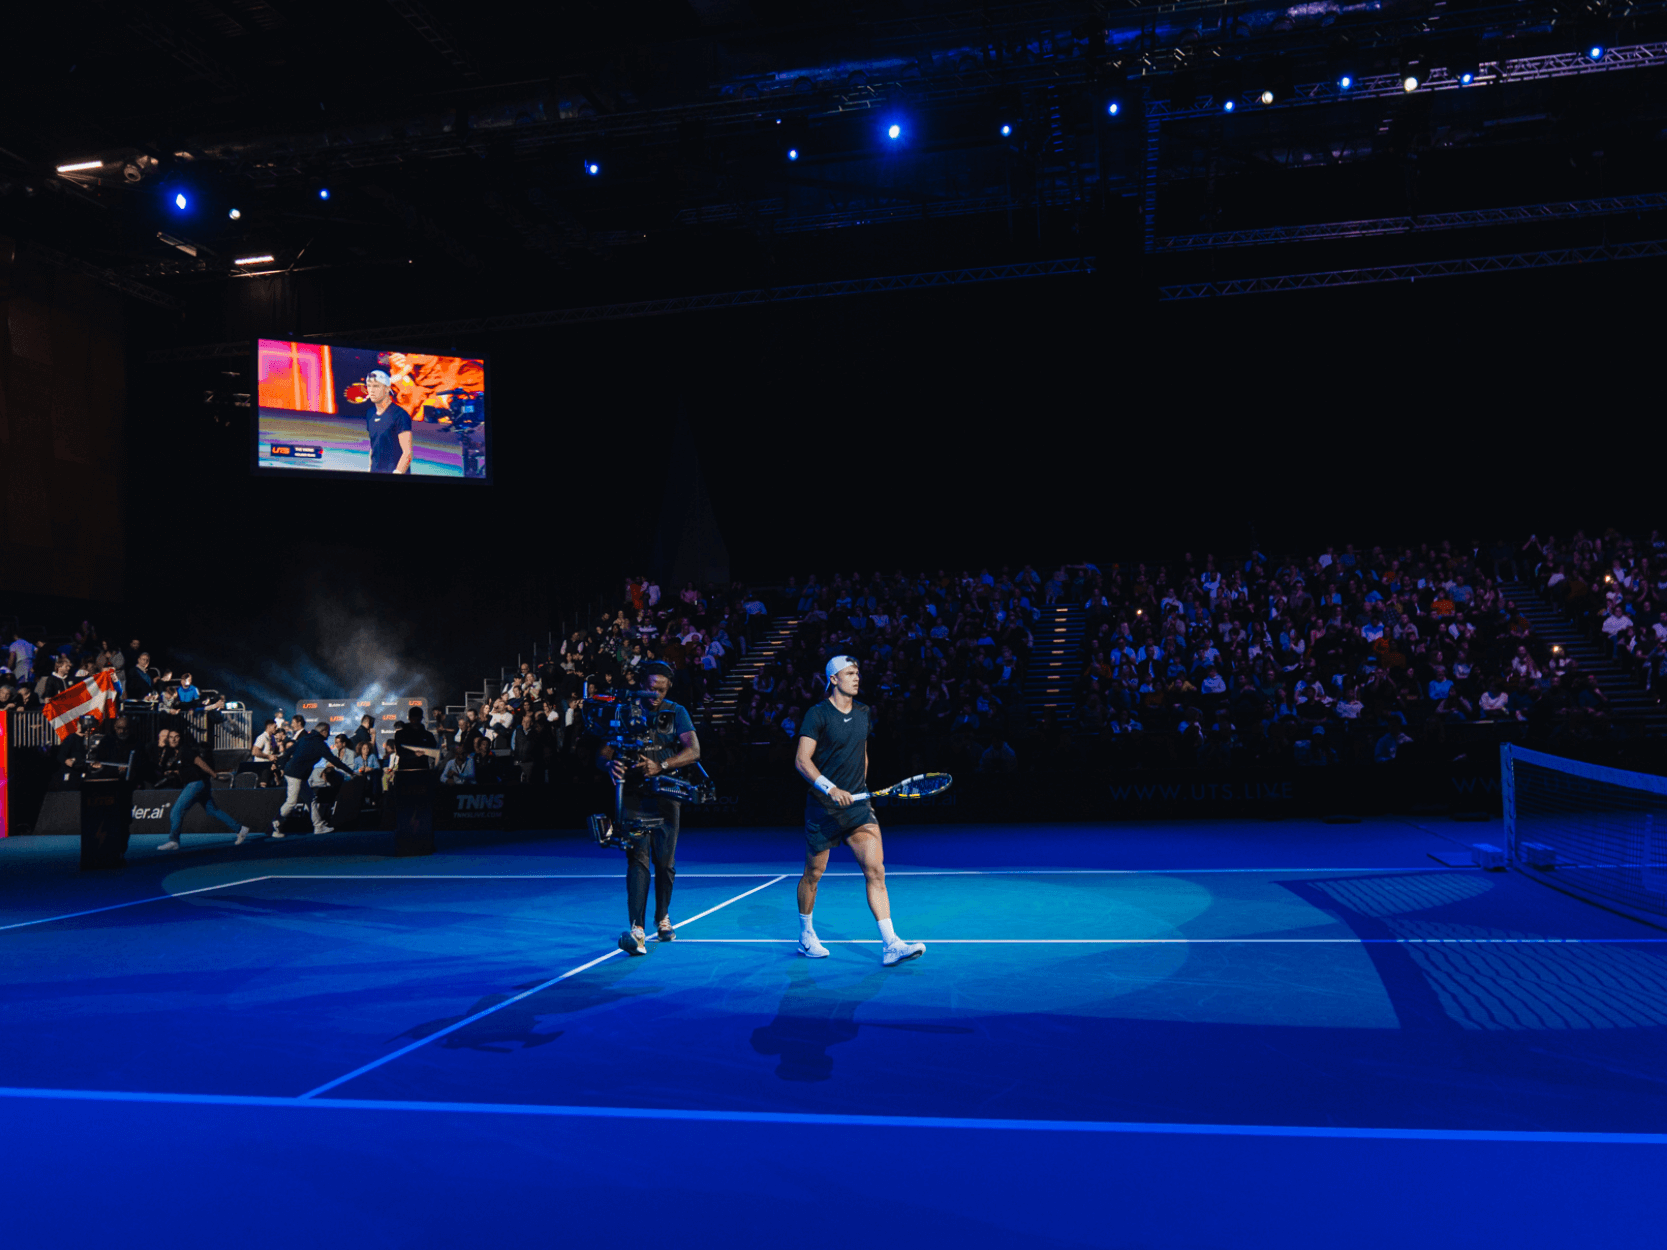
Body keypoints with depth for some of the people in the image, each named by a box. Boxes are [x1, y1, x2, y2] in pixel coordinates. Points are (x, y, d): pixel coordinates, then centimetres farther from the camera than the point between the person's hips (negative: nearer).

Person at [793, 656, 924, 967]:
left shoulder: (863, 713, 10)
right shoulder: (818, 714, -9)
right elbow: (801, 760, -16)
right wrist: (830, 788, -28)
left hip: (857, 805, 4)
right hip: (823, 807, -4)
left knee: (875, 871, -10)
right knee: (813, 874, 10)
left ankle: (890, 945, -13)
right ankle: (806, 936, 33)